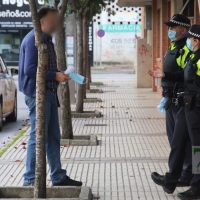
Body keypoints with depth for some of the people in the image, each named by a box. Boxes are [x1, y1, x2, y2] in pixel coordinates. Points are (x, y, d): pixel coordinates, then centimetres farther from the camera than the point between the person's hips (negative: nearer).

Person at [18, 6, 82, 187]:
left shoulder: (47, 40, 16)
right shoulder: (33, 39, -14)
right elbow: (29, 70, -22)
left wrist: (59, 75, 4)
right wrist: (55, 76, -20)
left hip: (49, 93, 10)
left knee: (53, 137, 13)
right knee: (38, 137, -5)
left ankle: (58, 177, 20)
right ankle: (30, 180, 4)